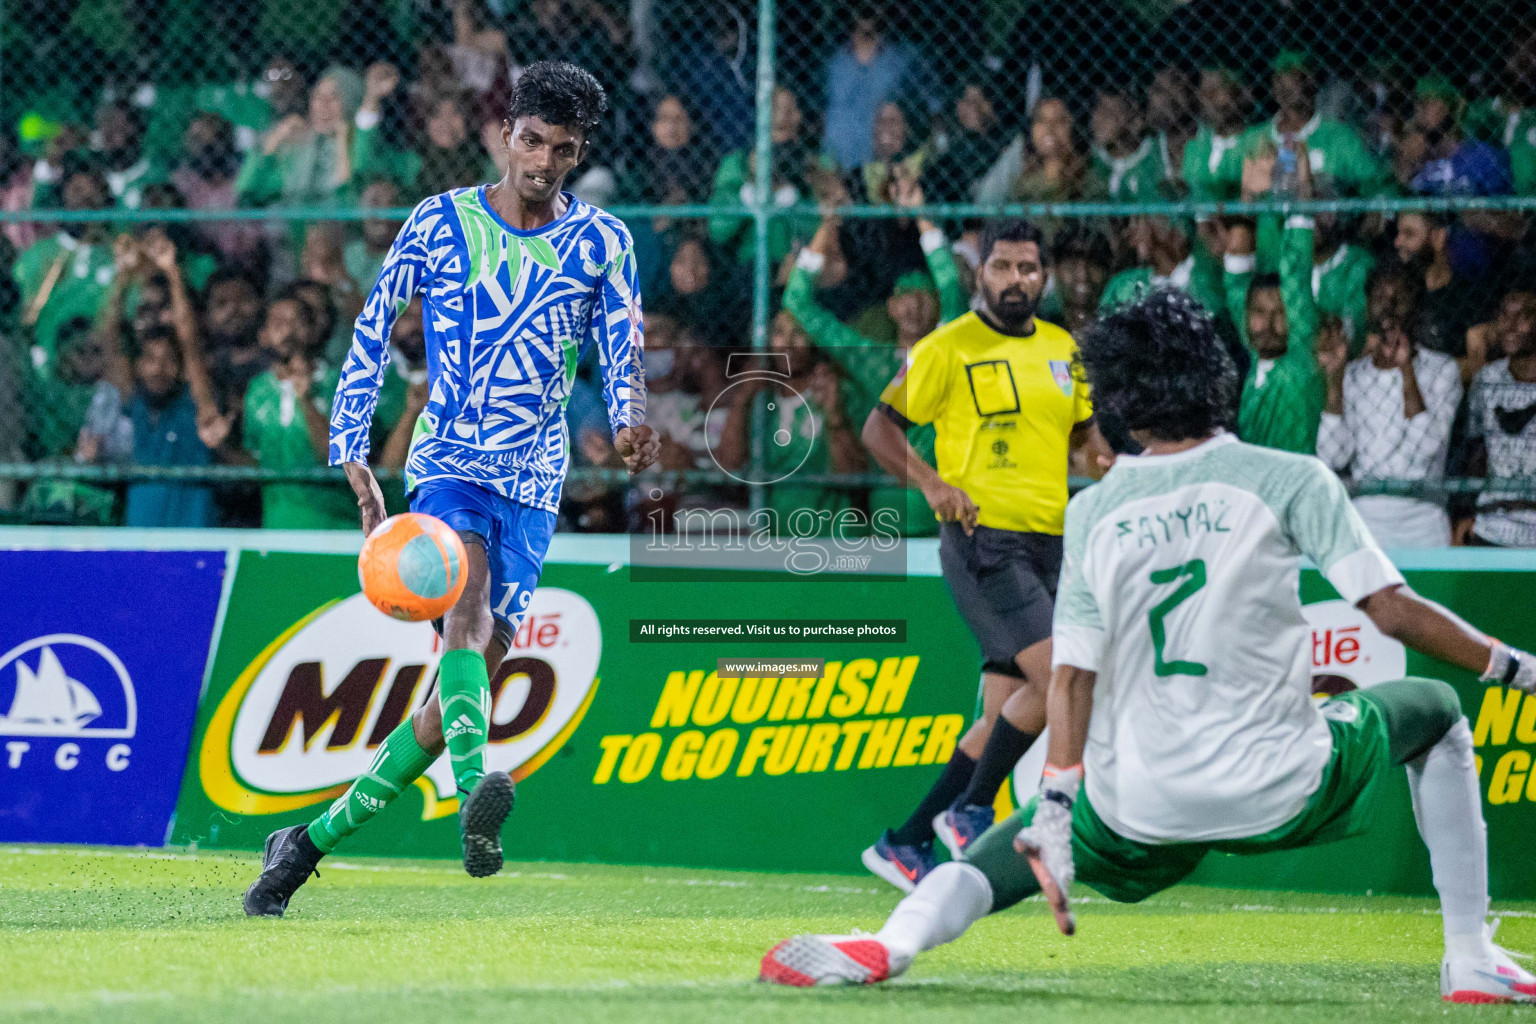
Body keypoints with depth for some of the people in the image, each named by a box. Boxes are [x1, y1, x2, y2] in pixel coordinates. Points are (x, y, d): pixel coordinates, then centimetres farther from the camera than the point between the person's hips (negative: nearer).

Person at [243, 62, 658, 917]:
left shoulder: (601, 243, 6)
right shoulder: (440, 223, 3)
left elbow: (624, 350, 0)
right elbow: (373, 330, 9)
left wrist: (629, 422, -23)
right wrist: (353, 453, 2)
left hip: (533, 481, 2)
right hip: (448, 461, -2)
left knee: (467, 684, -2)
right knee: (469, 608, -32)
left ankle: (312, 842, 11)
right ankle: (476, 795, -54)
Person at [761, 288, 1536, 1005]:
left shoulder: (1094, 511, 3)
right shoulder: (1288, 480, -3)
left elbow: (1072, 673, -1)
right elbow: (1393, 611, -8)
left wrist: (1056, 807, -2)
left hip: (1142, 812, 1)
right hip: (1281, 795, -1)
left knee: (1003, 852, 21)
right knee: (1435, 709, 24)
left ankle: (890, 944, -13)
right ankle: (1471, 960, 16)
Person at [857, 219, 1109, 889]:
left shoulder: (1062, 349, 13)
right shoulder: (948, 348, -4)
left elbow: (1083, 428, 26)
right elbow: (879, 428, -2)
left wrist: (1105, 458, 4)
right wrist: (933, 484, -17)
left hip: (1048, 545, 7)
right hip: (983, 540, -7)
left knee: (1004, 716, 6)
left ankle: (905, 843, 14)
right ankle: (970, 810, -7)